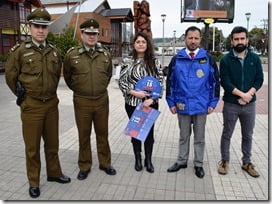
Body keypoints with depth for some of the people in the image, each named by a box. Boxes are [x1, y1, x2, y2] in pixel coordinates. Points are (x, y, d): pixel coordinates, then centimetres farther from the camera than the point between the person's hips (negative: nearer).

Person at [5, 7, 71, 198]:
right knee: (32, 147, 8)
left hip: (52, 104, 4)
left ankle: (54, 173, 36)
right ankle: (34, 182, 26)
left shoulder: (55, 51, 4)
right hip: (31, 106, -4)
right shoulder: (19, 51, -9)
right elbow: (11, 76, 0)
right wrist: (24, 96, 7)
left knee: (52, 143, 17)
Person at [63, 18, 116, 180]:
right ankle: (84, 166, 27)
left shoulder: (106, 54, 2)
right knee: (84, 135, 10)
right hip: (81, 101, -2)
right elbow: (67, 76, 9)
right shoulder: (72, 55, -6)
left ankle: (105, 163, 30)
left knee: (103, 133, 13)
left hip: (102, 100, 2)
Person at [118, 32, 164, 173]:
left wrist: (152, 98, -14)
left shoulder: (154, 62, 1)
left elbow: (160, 82, -1)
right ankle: (137, 159, 30)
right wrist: (134, 92, -16)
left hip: (151, 103, 0)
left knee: (149, 131, 9)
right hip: (132, 103, 0)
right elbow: (121, 82, -2)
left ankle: (148, 160, 27)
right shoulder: (127, 62, 0)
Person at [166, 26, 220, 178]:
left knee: (199, 137, 13)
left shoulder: (208, 59, -2)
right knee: (184, 135, 16)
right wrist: (171, 103, 1)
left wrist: (213, 103, -1)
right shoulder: (177, 59, 0)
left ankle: (199, 164, 29)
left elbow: (215, 82, 2)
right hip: (182, 106, 1)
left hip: (201, 106, -1)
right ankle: (182, 161, 32)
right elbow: (170, 82, 3)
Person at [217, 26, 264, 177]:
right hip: (231, 104, -2)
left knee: (248, 135, 13)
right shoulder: (226, 60, -4)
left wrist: (248, 95, -14)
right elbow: (225, 82, -11)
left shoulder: (255, 58, 4)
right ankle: (225, 161, 24)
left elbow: (259, 80, 0)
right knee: (227, 134, 8)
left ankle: (247, 162, 29)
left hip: (250, 104, 3)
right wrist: (242, 94, -17)